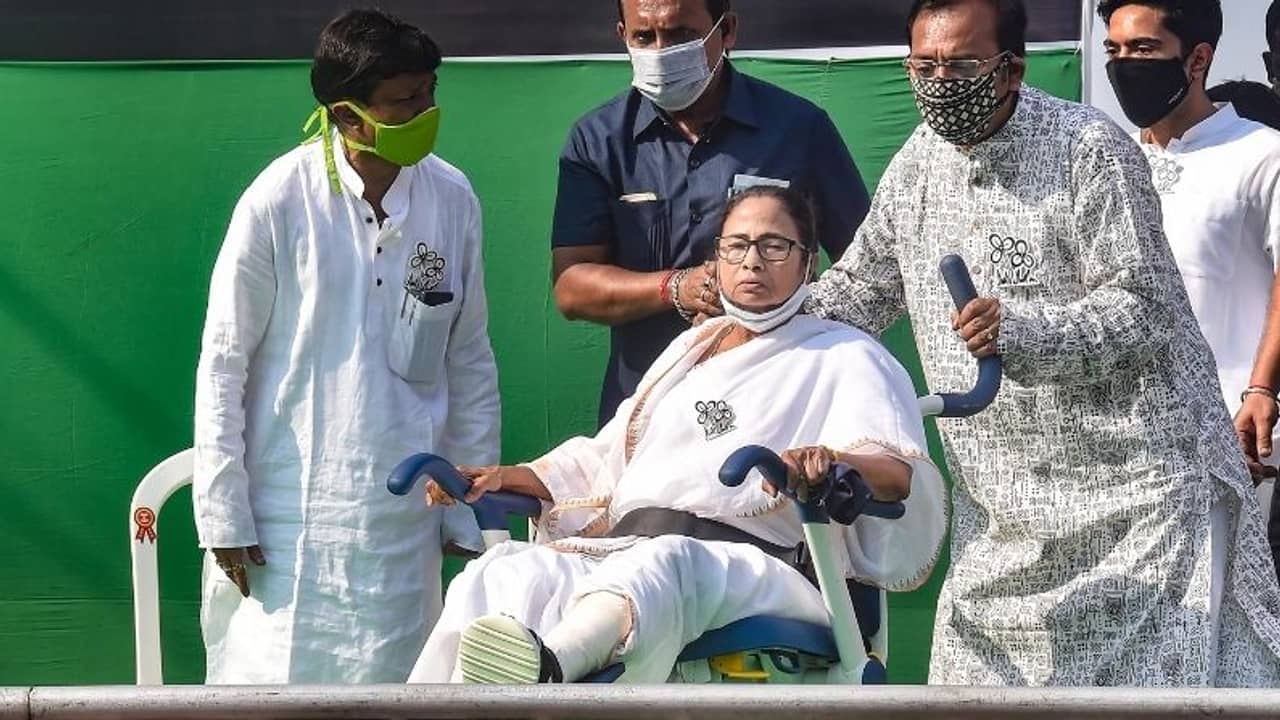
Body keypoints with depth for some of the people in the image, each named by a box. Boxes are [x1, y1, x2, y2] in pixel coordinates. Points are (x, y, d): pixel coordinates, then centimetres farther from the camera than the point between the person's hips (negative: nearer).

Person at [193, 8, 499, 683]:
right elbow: (222, 364, -4)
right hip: (288, 518, -3)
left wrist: (470, 510, 10)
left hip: (401, 519, 3)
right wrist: (223, 515, -4)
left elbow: (470, 365, 8)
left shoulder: (452, 200, 0)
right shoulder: (279, 202, -11)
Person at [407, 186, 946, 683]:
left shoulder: (845, 358, 14)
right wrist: (507, 477, 20)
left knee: (666, 565, -42)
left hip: (750, 564, -6)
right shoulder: (693, 348, 34)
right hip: (619, 550, 6)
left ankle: (547, 667, -73)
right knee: (501, 575, -26)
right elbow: (603, 459, 38)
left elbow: (906, 478, -4)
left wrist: (833, 462, -28)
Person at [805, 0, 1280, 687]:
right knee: (972, 680, 5)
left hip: (1135, 481, -6)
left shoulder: (1091, 151, -14)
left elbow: (1143, 312, -19)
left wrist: (1021, 327, -34)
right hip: (999, 506, 6)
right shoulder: (918, 162, 7)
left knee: (1174, 680, -8)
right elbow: (861, 285, 18)